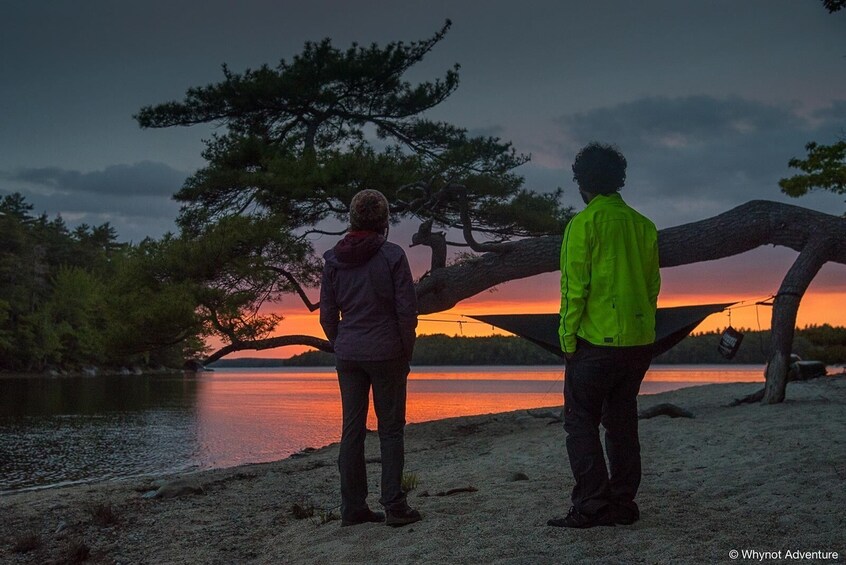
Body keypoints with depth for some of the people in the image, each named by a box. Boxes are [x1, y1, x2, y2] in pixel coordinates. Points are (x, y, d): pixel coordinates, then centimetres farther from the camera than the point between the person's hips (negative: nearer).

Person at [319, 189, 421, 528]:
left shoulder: (333, 259, 3)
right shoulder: (392, 255, -8)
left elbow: (327, 314, 6)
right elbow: (407, 309, -9)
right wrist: (407, 351, 1)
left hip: (347, 354, 4)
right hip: (386, 353, -4)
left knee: (352, 429, 8)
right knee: (390, 429, 3)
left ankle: (353, 507, 12)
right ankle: (394, 507, 2)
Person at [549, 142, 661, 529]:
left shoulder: (584, 223, -8)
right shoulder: (643, 225, 10)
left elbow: (574, 287, -11)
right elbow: (653, 285, 12)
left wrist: (568, 340, -5)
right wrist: (640, 330, 18)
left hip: (597, 341, -6)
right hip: (639, 340, 6)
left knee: (581, 422, 1)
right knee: (622, 422, 14)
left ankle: (592, 507, -3)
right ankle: (623, 504, 17)